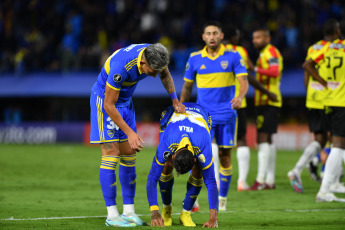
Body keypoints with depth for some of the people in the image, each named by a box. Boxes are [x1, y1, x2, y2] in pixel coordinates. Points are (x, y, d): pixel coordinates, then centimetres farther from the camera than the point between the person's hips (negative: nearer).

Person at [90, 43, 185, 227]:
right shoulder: (121, 67, -37)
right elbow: (109, 105, -28)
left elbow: (165, 75, 10)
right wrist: (129, 133, -25)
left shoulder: (153, 54, -17)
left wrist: (174, 99, 0)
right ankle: (112, 215, -11)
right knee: (111, 153, -12)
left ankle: (129, 212, 7)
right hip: (104, 100, -7)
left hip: (125, 102, 7)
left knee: (129, 155, 4)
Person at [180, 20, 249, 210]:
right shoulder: (195, 58, 3)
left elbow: (243, 82, -9)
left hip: (226, 114, 0)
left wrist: (240, 97, -31)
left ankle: (222, 198, 18)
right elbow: (187, 87, 12)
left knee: (225, 156, 4)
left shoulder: (233, 56, -2)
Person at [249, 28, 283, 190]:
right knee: (267, 139, 12)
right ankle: (270, 180, 15)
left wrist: (255, 69, -32)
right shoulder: (264, 53, 21)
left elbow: (275, 72, -26)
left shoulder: (270, 52, -9)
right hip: (264, 102, 11)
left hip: (267, 102, -11)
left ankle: (261, 180, -17)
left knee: (263, 138, -14)